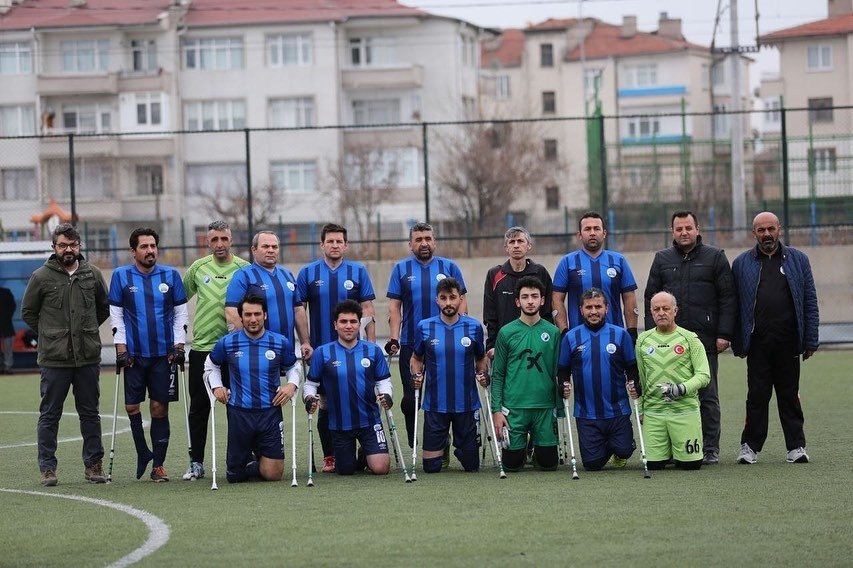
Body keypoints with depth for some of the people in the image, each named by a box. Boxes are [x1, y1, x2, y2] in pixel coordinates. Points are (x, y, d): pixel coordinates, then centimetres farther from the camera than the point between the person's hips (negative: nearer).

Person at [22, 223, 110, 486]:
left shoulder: (93, 274, 6)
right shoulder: (42, 277, -2)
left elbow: (104, 307, 20)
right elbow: (28, 312, 7)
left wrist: (87, 330, 12)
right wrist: (50, 334, 3)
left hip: (88, 357, 3)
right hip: (53, 359, -3)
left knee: (90, 413, 8)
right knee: (49, 415, 2)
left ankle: (93, 465, 15)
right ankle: (47, 468, 8)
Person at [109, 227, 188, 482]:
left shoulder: (171, 275, 6)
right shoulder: (121, 276, 4)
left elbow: (180, 312, 10)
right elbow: (116, 314, 5)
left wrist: (179, 346, 1)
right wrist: (121, 347, -2)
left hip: (164, 353, 0)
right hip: (133, 354, 0)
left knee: (160, 408, 0)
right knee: (131, 406, -2)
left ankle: (158, 465, 5)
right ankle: (143, 453, 19)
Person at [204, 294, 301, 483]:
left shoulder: (280, 343, -1)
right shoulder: (227, 343, 0)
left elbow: (293, 367, 16)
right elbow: (211, 365, 19)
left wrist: (292, 385, -4)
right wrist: (216, 386, 3)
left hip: (271, 412, 0)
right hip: (239, 413, 0)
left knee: (273, 475, -2)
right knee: (234, 476, 7)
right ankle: (248, 458, 44)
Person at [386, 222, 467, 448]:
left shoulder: (449, 267, 7)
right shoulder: (401, 269, 6)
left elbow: (461, 302, 7)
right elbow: (394, 306, 3)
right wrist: (394, 339, -6)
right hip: (411, 344, 0)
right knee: (410, 398, 0)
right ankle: (412, 446, 10)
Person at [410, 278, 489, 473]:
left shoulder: (474, 327, 1)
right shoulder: (424, 327, 0)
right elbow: (416, 358, 14)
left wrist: (482, 374, -5)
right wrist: (416, 375, -6)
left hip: (467, 404, 0)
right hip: (435, 405, 0)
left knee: (471, 466, 7)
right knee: (431, 466, 1)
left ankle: (460, 450, 41)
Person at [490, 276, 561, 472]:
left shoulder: (552, 332, 3)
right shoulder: (507, 332, 0)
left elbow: (559, 374, 6)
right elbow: (497, 375, 1)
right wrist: (497, 410, -5)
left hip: (545, 407, 1)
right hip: (514, 407, -1)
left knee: (548, 463, 4)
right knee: (512, 464, 2)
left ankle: (537, 448, 36)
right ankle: (522, 448, 35)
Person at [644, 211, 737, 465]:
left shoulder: (715, 257, 5)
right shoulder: (662, 259, 13)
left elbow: (728, 298, 2)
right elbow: (651, 299, 12)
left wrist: (724, 334, -6)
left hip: (705, 339, -2)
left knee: (707, 395, 2)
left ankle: (710, 449, 7)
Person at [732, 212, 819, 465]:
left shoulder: (798, 260, 10)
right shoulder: (742, 263, 8)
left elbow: (810, 302, 7)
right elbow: (734, 305, 6)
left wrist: (810, 340, 1)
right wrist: (738, 343, 0)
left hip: (788, 341, 1)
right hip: (757, 342, 0)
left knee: (789, 394, 5)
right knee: (757, 395, 0)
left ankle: (796, 446, 11)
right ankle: (750, 446, 8)